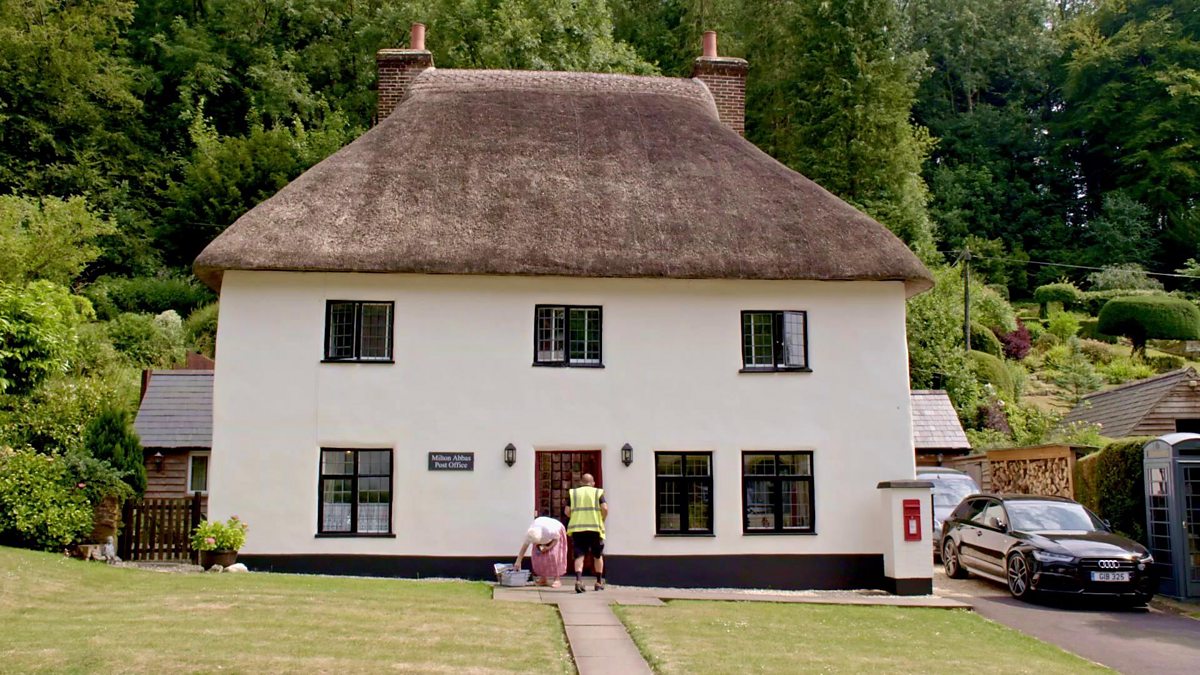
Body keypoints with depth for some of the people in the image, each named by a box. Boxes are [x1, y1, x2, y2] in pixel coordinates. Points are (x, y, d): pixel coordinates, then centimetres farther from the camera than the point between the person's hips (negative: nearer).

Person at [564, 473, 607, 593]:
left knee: (579, 555, -2)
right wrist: (602, 520, 8)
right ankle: (599, 583, 22)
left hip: (577, 529, 1)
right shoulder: (598, 492, 7)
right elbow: (605, 508, -8)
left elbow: (567, 511, 3)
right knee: (598, 556, 16)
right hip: (595, 528, -1)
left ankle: (578, 580, -23)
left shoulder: (573, 493, 12)